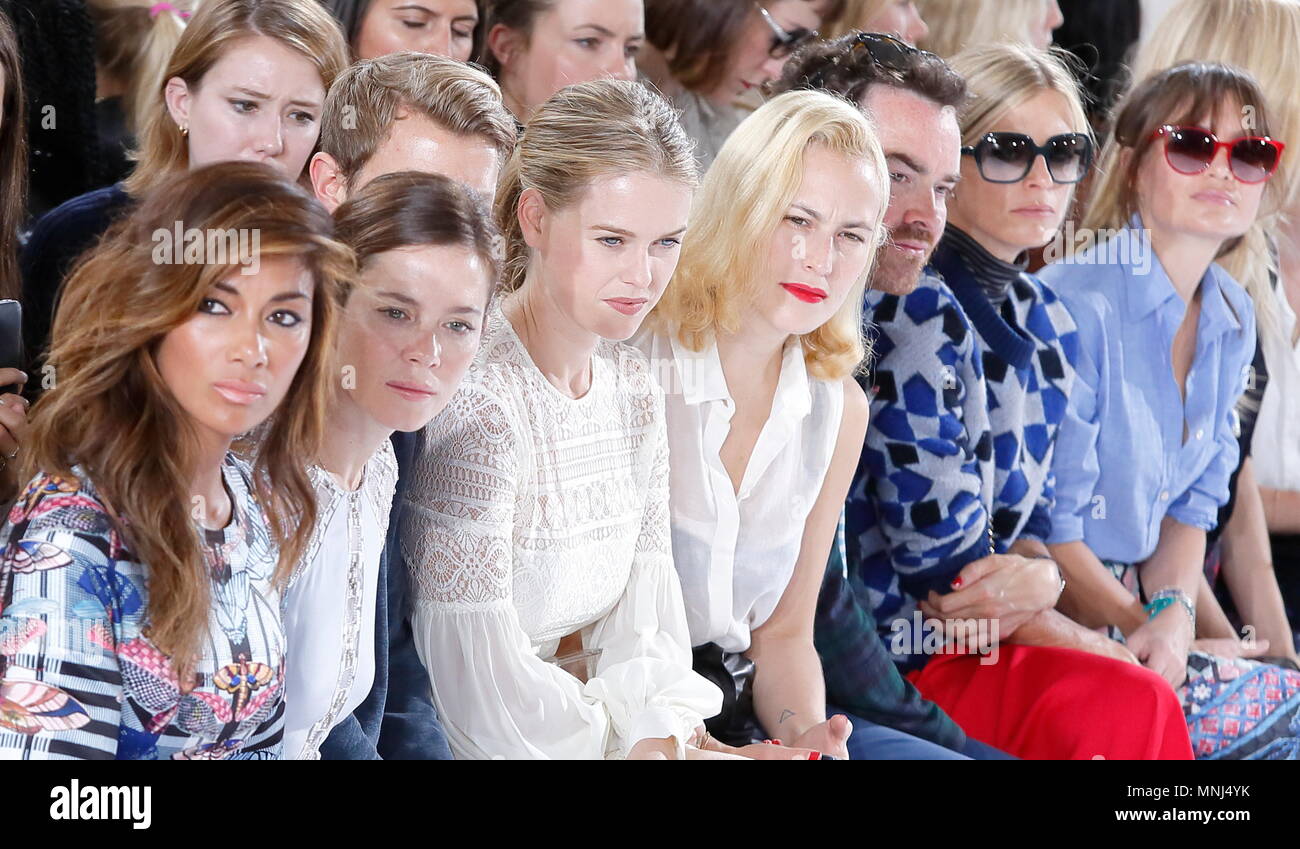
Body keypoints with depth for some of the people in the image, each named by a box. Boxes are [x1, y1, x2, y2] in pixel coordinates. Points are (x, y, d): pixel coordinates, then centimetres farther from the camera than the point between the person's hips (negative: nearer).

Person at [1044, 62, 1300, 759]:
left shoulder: (1231, 322, 7)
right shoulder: (1076, 306, -17)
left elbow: (1192, 505, 10)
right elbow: (1047, 531, -15)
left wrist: (1173, 616, -8)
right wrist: (1156, 632, -13)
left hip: (1132, 619, 8)